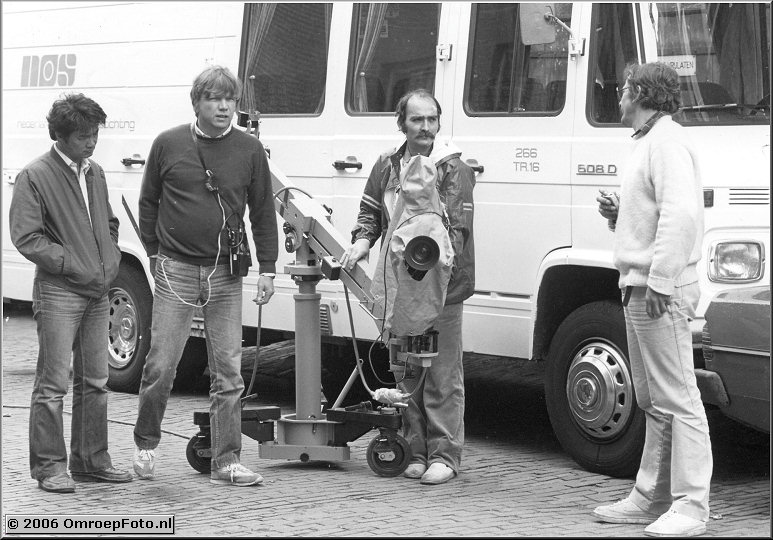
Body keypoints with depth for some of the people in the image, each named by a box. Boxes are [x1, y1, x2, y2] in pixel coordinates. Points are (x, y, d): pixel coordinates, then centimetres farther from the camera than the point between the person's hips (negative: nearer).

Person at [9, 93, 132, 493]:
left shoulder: (95, 173, 14)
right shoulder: (35, 176, -8)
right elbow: (26, 237, -12)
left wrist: (110, 261, 10)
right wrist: (72, 264, -15)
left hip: (98, 293, 7)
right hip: (58, 293, -7)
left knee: (94, 381, 11)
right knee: (53, 383, -4)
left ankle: (91, 460, 20)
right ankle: (49, 466, 2)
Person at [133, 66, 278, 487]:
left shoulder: (249, 150, 5)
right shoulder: (168, 145, 1)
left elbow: (263, 213, 9)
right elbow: (148, 203, 11)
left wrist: (267, 269, 5)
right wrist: (155, 251, 6)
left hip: (226, 274, 2)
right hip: (176, 271, -1)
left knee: (228, 373, 1)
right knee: (161, 365, -2)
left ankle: (226, 462, 7)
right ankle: (145, 444, 21)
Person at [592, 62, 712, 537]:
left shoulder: (667, 142, -11)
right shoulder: (650, 142, 21)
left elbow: (682, 215, -23)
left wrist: (660, 281, -27)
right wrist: (620, 214, 12)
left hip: (662, 292, -11)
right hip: (641, 289, 11)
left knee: (677, 399, -9)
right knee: (654, 401, 13)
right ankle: (652, 498, 19)